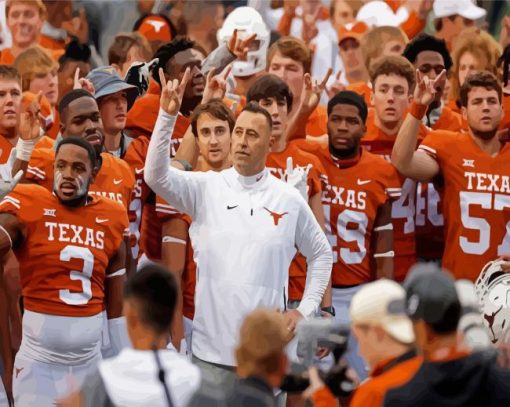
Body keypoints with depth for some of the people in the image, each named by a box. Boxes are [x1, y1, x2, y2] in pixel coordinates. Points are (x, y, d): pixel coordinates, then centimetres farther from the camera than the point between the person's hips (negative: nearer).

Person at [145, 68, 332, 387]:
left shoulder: (289, 199, 4)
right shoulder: (206, 188, 1)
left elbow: (321, 254, 16)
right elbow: (156, 176, -15)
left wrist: (305, 310, 6)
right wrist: (168, 116, -25)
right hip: (212, 347, -1)